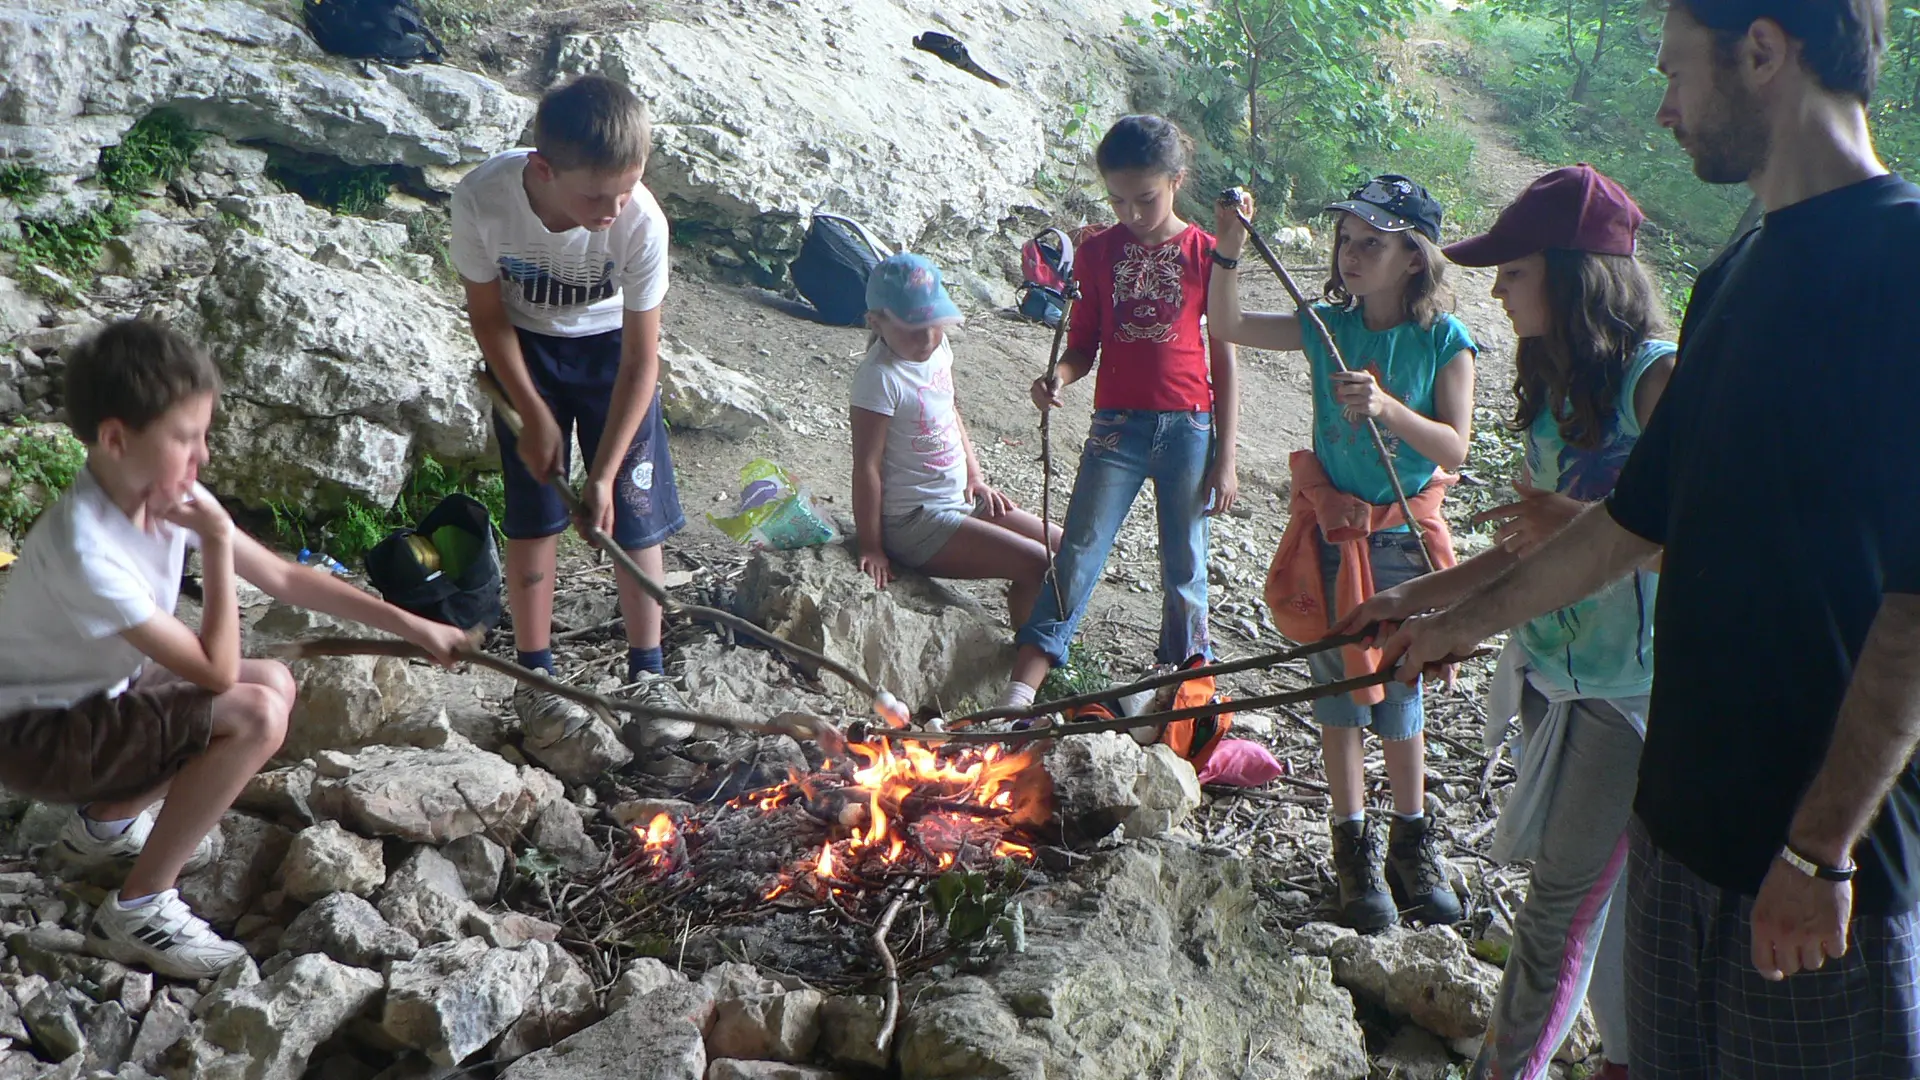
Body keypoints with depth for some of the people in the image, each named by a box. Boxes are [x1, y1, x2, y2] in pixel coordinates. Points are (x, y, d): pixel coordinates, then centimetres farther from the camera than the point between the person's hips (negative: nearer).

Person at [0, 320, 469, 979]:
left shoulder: (167, 494, -9)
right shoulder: (83, 547, -33)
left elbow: (284, 577, 1)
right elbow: (215, 671, -28)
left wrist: (411, 626, -1)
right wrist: (217, 544, -27)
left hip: (99, 691, 8)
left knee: (275, 683, 8)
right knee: (256, 716, -24)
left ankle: (106, 823, 20)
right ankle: (137, 911, -10)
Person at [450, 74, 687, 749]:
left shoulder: (642, 221, -34)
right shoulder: (483, 199, -32)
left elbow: (641, 359, -23)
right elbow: (488, 314, -13)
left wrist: (604, 473, -24)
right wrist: (534, 414, -13)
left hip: (611, 346, 0)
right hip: (524, 348, 0)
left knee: (634, 514, -1)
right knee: (534, 516, -2)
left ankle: (647, 673, 14)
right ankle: (535, 677, 12)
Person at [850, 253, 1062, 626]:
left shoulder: (939, 348, 2)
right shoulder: (881, 376, -23)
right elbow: (867, 466, -21)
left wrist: (975, 477, 9)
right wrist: (871, 548, -18)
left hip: (959, 500, 9)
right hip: (914, 522, -9)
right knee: (1036, 566, -15)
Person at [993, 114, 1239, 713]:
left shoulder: (1205, 253, -2)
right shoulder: (1097, 252, 3)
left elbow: (1224, 361, 1)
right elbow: (1083, 345, 8)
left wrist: (1225, 458, -1)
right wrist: (1058, 377, -16)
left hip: (1189, 428, -1)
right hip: (1117, 425, 1)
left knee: (1185, 568, 9)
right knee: (1078, 557, -6)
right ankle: (1019, 691, -8)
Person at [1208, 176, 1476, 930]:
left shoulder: (1444, 342, -7)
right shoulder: (1328, 327, 0)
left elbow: (1454, 448, -13)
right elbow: (1228, 326, -2)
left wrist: (1387, 407, -28)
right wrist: (1229, 252, -16)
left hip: (1403, 538, -2)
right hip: (1330, 531, 2)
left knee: (1398, 692, 9)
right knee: (1337, 689, 8)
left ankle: (1412, 840, 27)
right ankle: (1355, 848, 20)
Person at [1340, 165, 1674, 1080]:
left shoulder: (1659, 378, -16)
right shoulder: (1550, 385, 10)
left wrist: (1582, 524, -28)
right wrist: (1412, 600, 12)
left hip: (1632, 688, -8)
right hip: (1549, 672, 8)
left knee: (1564, 893, -1)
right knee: (1597, 886, 18)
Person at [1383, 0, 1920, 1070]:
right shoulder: (1735, 279, 12)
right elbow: (1643, 514, 21)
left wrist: (1821, 846, -21)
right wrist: (1465, 621, 27)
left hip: (1833, 857, -8)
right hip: (1685, 815, 8)